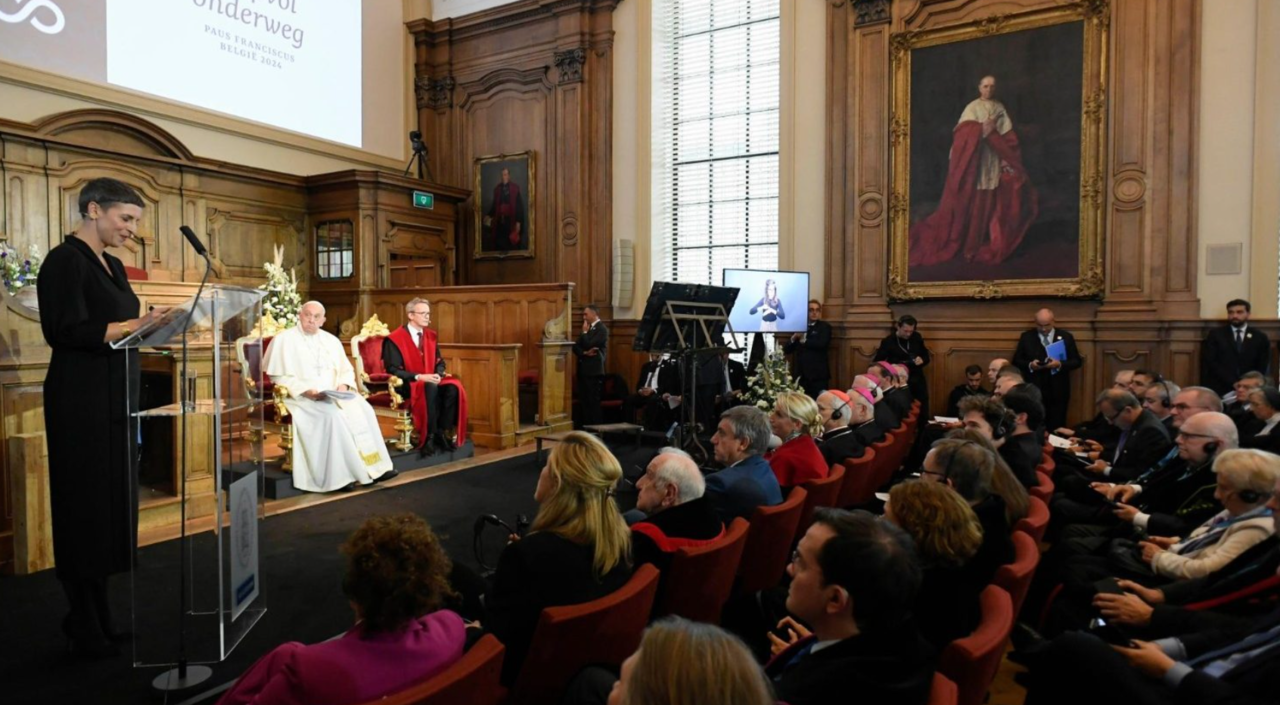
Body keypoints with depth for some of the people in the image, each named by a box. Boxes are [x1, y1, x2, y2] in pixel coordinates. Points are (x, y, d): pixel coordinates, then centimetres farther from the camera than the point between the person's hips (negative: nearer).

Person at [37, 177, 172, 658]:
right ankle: (87, 631, 11)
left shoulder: (111, 265, 16)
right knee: (86, 510, -1)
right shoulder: (65, 260, -10)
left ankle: (93, 618, 25)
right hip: (82, 401, -9)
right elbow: (71, 331, -20)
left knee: (112, 506, 12)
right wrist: (137, 324, -27)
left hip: (115, 399, 9)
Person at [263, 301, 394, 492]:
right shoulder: (284, 340, 0)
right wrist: (305, 390, -19)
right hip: (303, 396, -5)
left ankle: (369, 467, -20)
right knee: (333, 415, -32)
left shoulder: (331, 340, 16)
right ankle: (342, 474, -27)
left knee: (363, 410, -20)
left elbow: (347, 370, 17)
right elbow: (279, 377, -7)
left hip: (335, 394, 5)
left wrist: (344, 385, -6)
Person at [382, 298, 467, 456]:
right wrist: (419, 377, -23)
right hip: (406, 384, -6)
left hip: (430, 382, 6)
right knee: (430, 388, -38)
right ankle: (429, 437, -30)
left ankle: (442, 433, -19)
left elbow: (439, 362, 15)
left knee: (453, 387, -25)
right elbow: (393, 370, -13)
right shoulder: (394, 339, -8)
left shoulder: (431, 336, 10)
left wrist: (438, 374, -10)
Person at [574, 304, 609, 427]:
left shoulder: (601, 329, -9)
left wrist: (585, 332, -5)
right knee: (583, 401, 10)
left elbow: (588, 345, -19)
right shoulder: (588, 328, 18)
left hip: (593, 370, -9)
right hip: (583, 369, 9)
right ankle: (585, 427, 16)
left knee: (593, 401, -6)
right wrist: (584, 353, -8)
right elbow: (576, 346, 11)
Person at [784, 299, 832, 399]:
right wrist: (794, 338, -6)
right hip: (801, 374, 4)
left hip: (818, 374, -4)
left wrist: (804, 341, -4)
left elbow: (822, 344, -15)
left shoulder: (824, 326, 5)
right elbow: (786, 350, 12)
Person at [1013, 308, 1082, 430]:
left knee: (1056, 428, 5)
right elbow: (1016, 361, 5)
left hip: (1058, 392, 1)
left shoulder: (1066, 337, 5)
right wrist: (1029, 365, -15)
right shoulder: (1026, 337, 4)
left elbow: (1077, 361, 4)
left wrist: (1060, 364, -16)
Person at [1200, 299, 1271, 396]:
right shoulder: (1215, 334, 5)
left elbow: (1263, 367, 6)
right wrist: (1232, 383, -12)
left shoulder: (1260, 337, 10)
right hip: (1220, 389, -1)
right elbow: (1210, 362, -3)